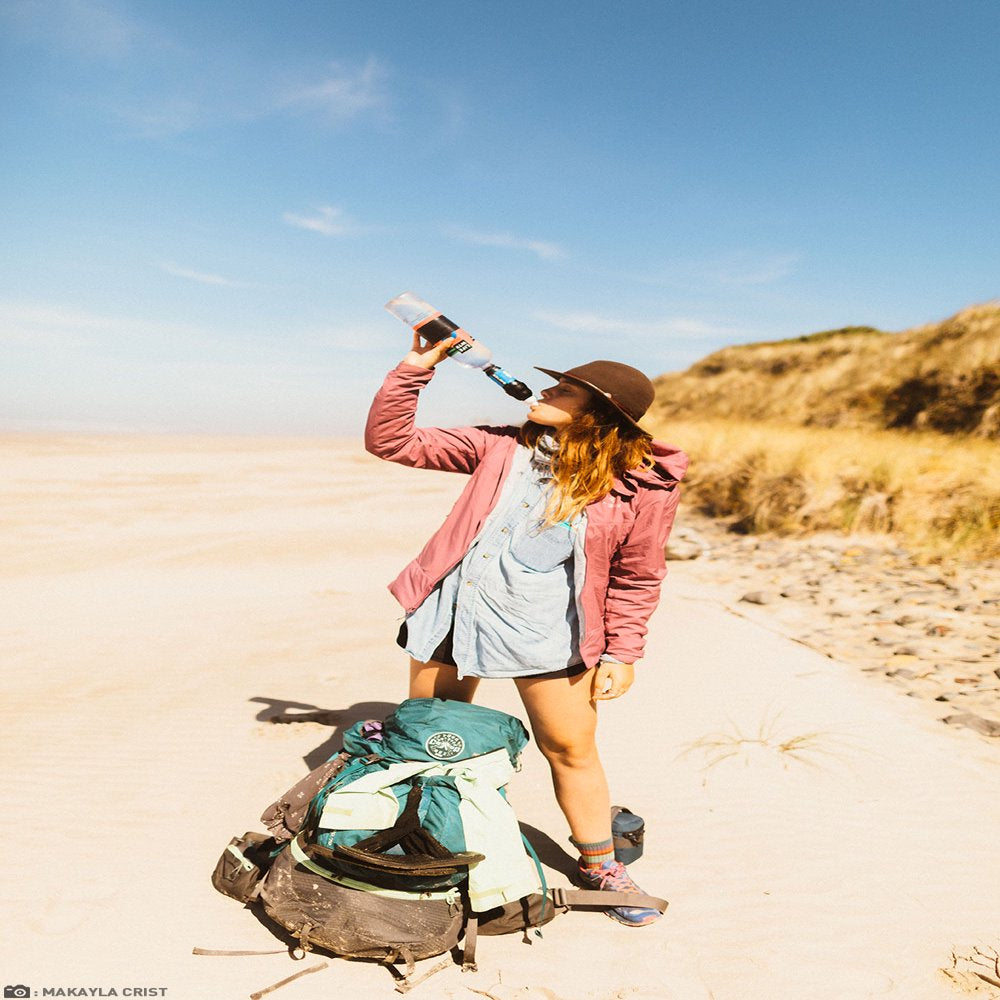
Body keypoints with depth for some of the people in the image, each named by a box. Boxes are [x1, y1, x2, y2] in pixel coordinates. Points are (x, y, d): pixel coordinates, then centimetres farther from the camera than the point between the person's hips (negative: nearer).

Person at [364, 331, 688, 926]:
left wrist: (622, 652, -2)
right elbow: (390, 441, 2)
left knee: (571, 749, 6)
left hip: (543, 629, -3)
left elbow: (637, 577, 1)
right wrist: (416, 368, -6)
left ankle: (601, 866, 32)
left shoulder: (643, 486, -8)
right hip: (451, 610, 3)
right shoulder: (501, 448, -1)